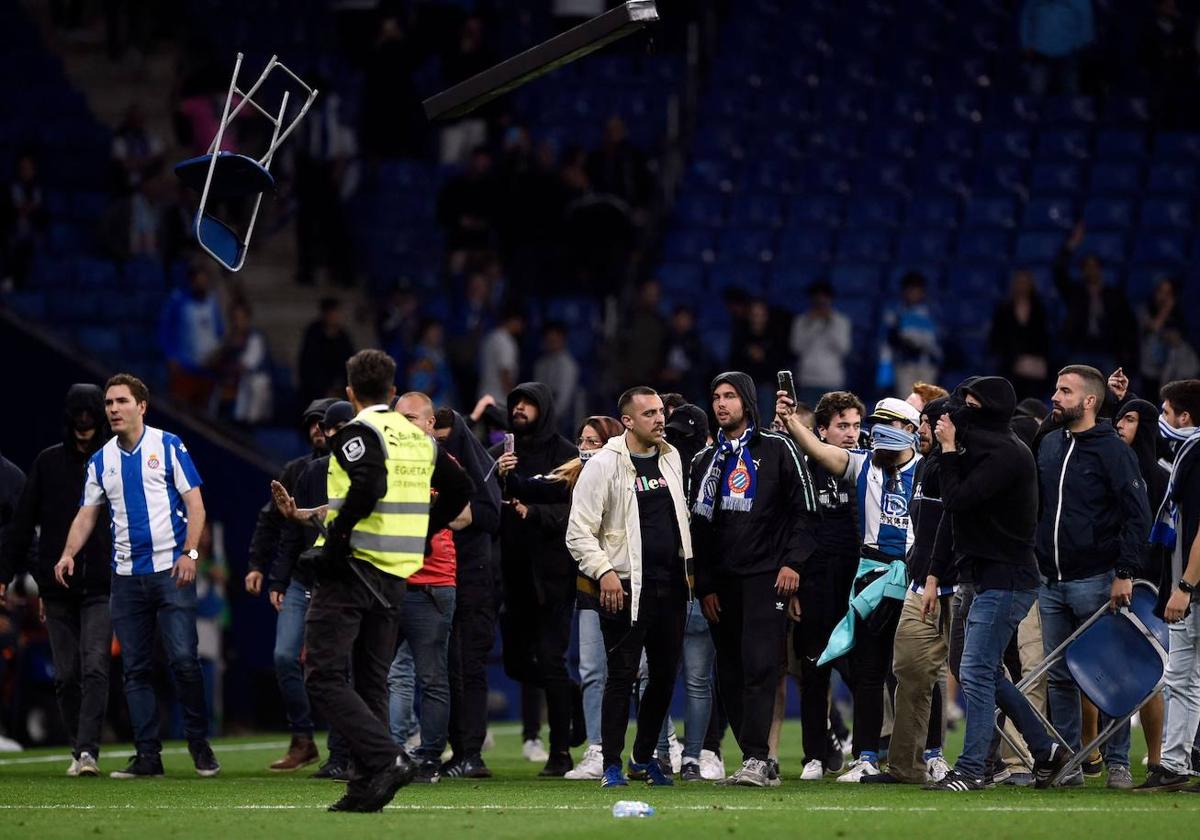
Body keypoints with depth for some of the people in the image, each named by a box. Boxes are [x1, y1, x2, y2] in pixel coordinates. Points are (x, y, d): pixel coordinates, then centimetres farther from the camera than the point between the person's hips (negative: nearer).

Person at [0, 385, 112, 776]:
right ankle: (79, 752, 14)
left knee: (95, 669, -14)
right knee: (66, 676, 5)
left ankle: (88, 750, -19)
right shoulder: (48, 463, 5)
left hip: (102, 589, -2)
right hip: (58, 589, 2)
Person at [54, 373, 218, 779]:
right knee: (135, 669, 2)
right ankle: (148, 754, 4)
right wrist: (69, 554, -2)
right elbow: (87, 514, 15)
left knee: (183, 659, -10)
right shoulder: (101, 460, 12)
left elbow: (195, 504, -2)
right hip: (126, 574, 4)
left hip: (171, 568, -4)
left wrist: (189, 552, -14)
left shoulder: (168, 447, 0)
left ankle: (200, 744, 2)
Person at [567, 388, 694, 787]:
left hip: (671, 586, 6)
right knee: (622, 676, -6)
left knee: (665, 675, 9)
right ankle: (611, 765, 0)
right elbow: (579, 532, -9)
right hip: (626, 587, -6)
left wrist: (688, 566, 18)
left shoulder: (671, 458, 12)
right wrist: (603, 571, -19)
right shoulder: (603, 465, -8)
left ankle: (644, 757, 22)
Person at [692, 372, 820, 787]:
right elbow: (698, 526, 17)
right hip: (722, 581, 5)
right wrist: (704, 585, 9)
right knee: (730, 675, 2)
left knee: (759, 666, -17)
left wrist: (792, 562, -10)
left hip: (767, 576, -5)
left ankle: (756, 759, -22)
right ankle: (761, 766, 6)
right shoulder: (705, 461, 17)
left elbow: (804, 508, 1)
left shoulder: (776, 449, 4)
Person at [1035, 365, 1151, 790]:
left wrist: (1125, 573, -16)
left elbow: (1137, 515, -10)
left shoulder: (1113, 450, -7)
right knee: (1059, 677, 7)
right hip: (1051, 582, 6)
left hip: (1095, 580, -6)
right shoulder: (1049, 445, 13)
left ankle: (1117, 763, 3)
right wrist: (1032, 560, 15)